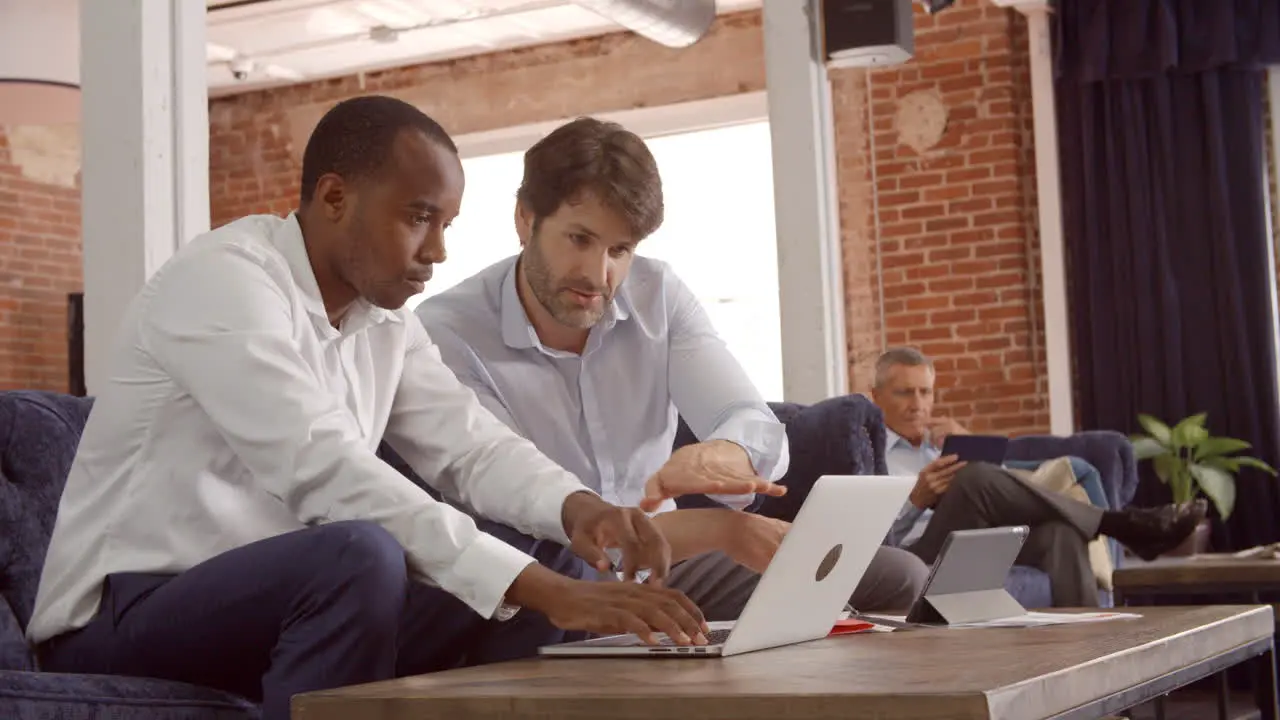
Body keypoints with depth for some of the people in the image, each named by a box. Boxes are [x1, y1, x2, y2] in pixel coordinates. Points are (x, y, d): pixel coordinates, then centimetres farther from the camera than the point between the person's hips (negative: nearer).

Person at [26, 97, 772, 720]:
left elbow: (473, 445, 2)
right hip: (124, 612, -7)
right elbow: (326, 474, -33)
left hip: (276, 599, 8)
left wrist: (577, 507, -21)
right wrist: (541, 592, -38)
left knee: (564, 565, -2)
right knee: (359, 553, -36)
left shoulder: (385, 317, 6)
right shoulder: (223, 281, -21)